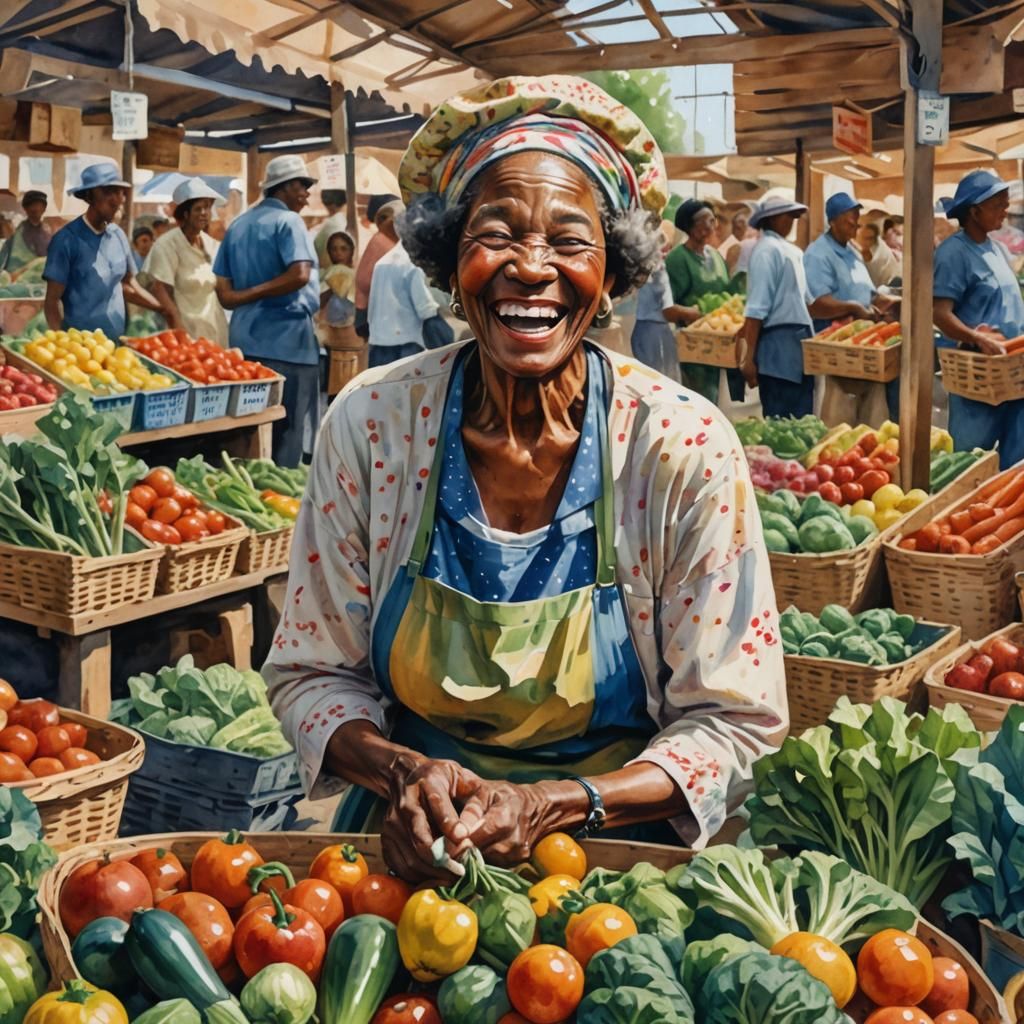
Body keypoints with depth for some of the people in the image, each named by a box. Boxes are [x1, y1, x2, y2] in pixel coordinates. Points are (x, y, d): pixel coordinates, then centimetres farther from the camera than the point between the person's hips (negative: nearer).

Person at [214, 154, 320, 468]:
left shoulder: (237, 225, 15)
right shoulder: (288, 222, -7)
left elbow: (224, 291, 12)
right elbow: (299, 275, -23)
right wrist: (251, 295, -16)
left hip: (245, 338, 7)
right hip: (286, 338, -7)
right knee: (287, 432, -1)